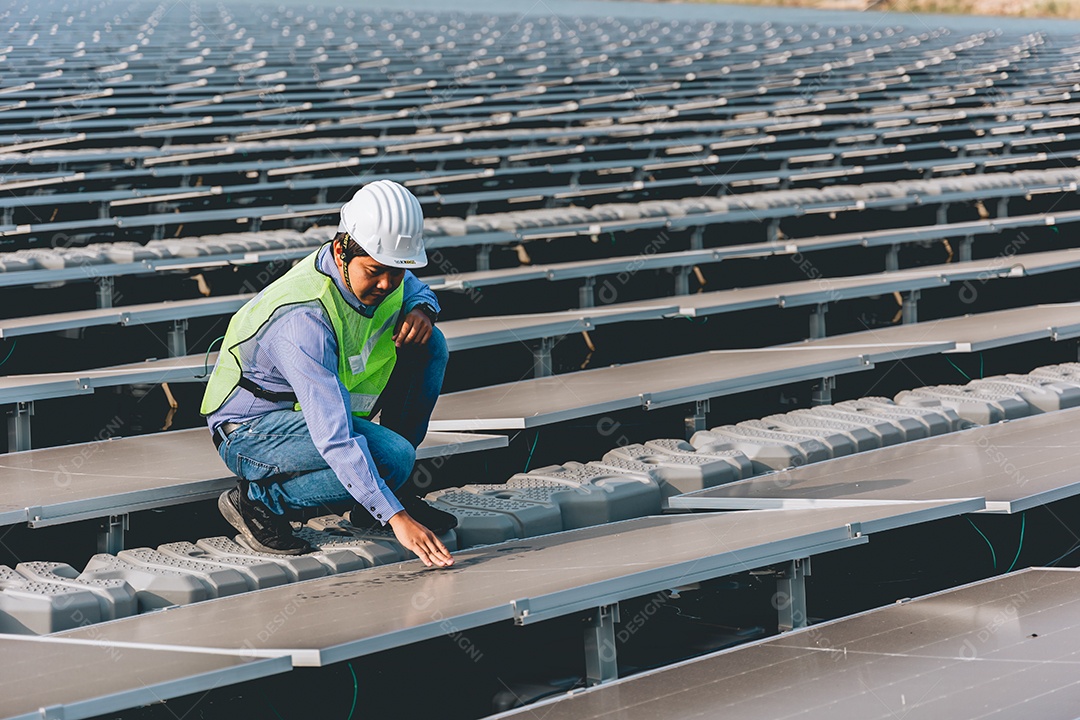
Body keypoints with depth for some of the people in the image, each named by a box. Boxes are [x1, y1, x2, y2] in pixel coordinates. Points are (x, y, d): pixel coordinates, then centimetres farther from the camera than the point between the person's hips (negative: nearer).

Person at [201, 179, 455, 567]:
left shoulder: (371, 268, -10)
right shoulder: (304, 320, -35)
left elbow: (416, 290, 17)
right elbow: (335, 437, -39)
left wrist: (421, 309, -10)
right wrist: (396, 518, -43)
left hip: (319, 408, 9)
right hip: (250, 434, -9)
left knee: (429, 345, -4)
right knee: (394, 456, -30)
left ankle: (396, 492, 4)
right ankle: (258, 499, -12)